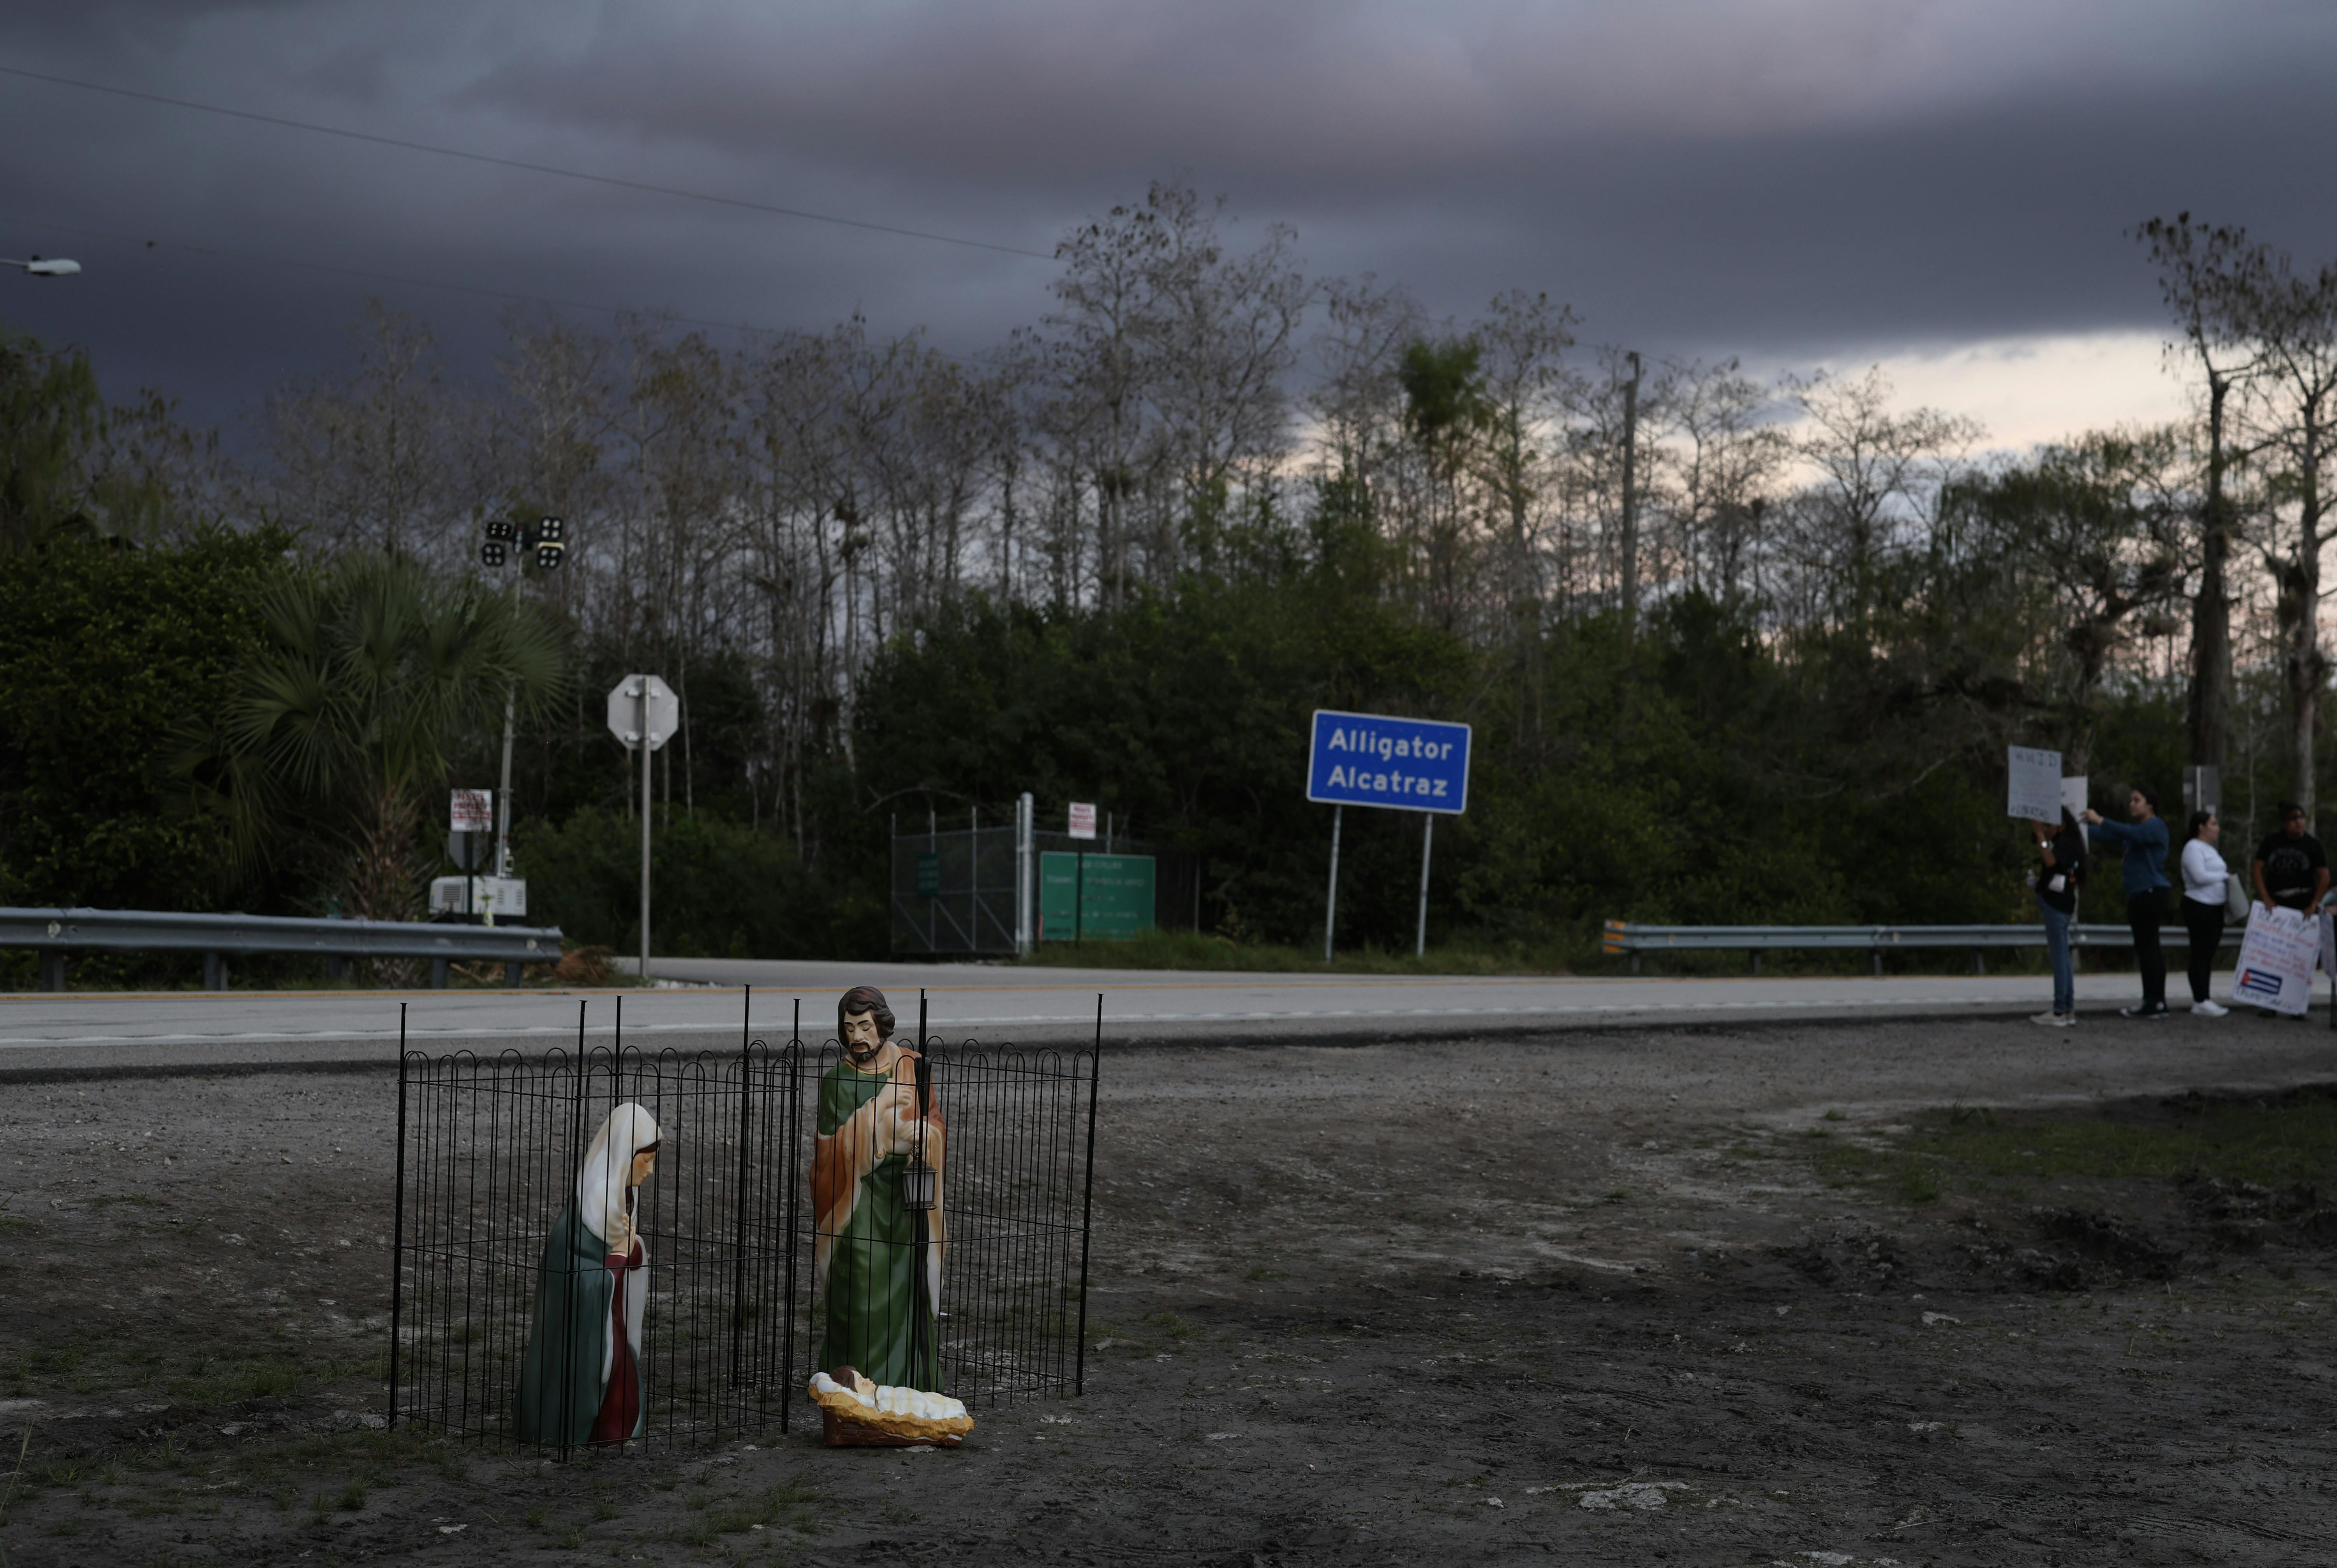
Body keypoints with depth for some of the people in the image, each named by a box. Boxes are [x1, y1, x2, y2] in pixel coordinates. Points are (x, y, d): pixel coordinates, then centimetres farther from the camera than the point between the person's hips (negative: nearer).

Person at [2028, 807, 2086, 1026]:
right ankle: (2069, 1010, 18)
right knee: (2062, 957, 13)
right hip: (2055, 903, 11)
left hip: (2057, 904, -11)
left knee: (2059, 956, -9)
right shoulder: (2058, 842, 18)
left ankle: (2060, 1012, -10)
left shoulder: (2065, 843, -12)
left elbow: (2051, 861, -30)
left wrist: (2041, 835, -30)